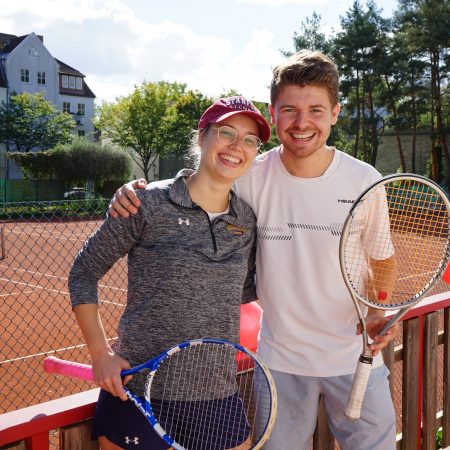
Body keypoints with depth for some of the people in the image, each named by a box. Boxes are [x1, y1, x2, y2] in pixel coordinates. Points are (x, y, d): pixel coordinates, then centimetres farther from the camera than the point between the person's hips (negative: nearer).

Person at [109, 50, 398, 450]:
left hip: (356, 359, 1)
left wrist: (377, 315, -18)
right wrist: (133, 192, -22)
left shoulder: (365, 181, -9)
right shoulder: (252, 179, -11)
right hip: (281, 360, 0)